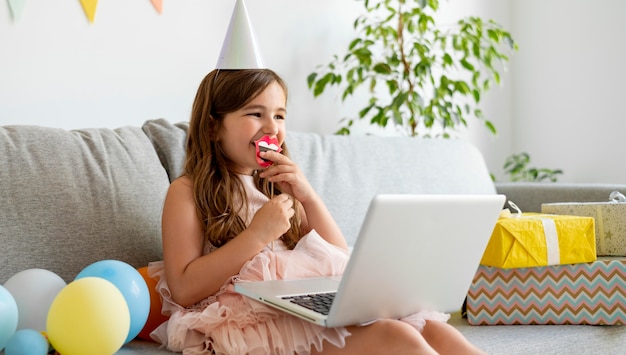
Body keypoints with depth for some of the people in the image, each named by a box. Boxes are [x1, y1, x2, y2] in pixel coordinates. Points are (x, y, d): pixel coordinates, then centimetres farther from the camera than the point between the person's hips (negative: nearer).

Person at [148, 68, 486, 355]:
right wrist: (257, 235, -12)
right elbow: (183, 290, -6)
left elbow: (341, 261, 17)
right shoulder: (187, 191, 7)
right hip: (251, 318, -6)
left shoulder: (278, 185, 25)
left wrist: (308, 197, 3)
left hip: (317, 304, 6)